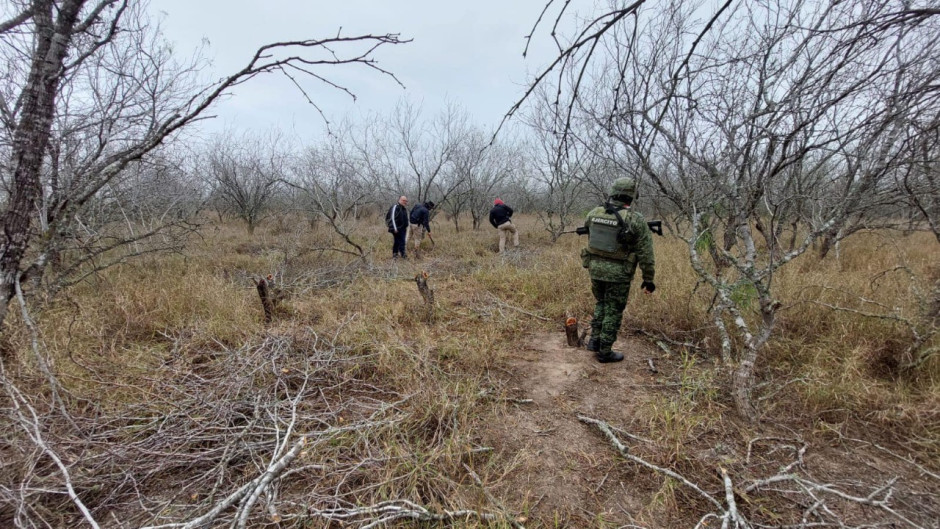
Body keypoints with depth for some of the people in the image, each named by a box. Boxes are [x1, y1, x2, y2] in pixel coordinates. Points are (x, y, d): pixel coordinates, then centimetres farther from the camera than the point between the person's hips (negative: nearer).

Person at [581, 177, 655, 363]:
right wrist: (649, 280, -2)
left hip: (595, 268, 4)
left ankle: (594, 340, 24)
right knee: (613, 311, 9)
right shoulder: (636, 220, -13)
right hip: (618, 273, -4)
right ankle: (605, 352, 17)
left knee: (601, 304, 25)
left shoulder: (593, 213, -2)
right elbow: (645, 254, -10)